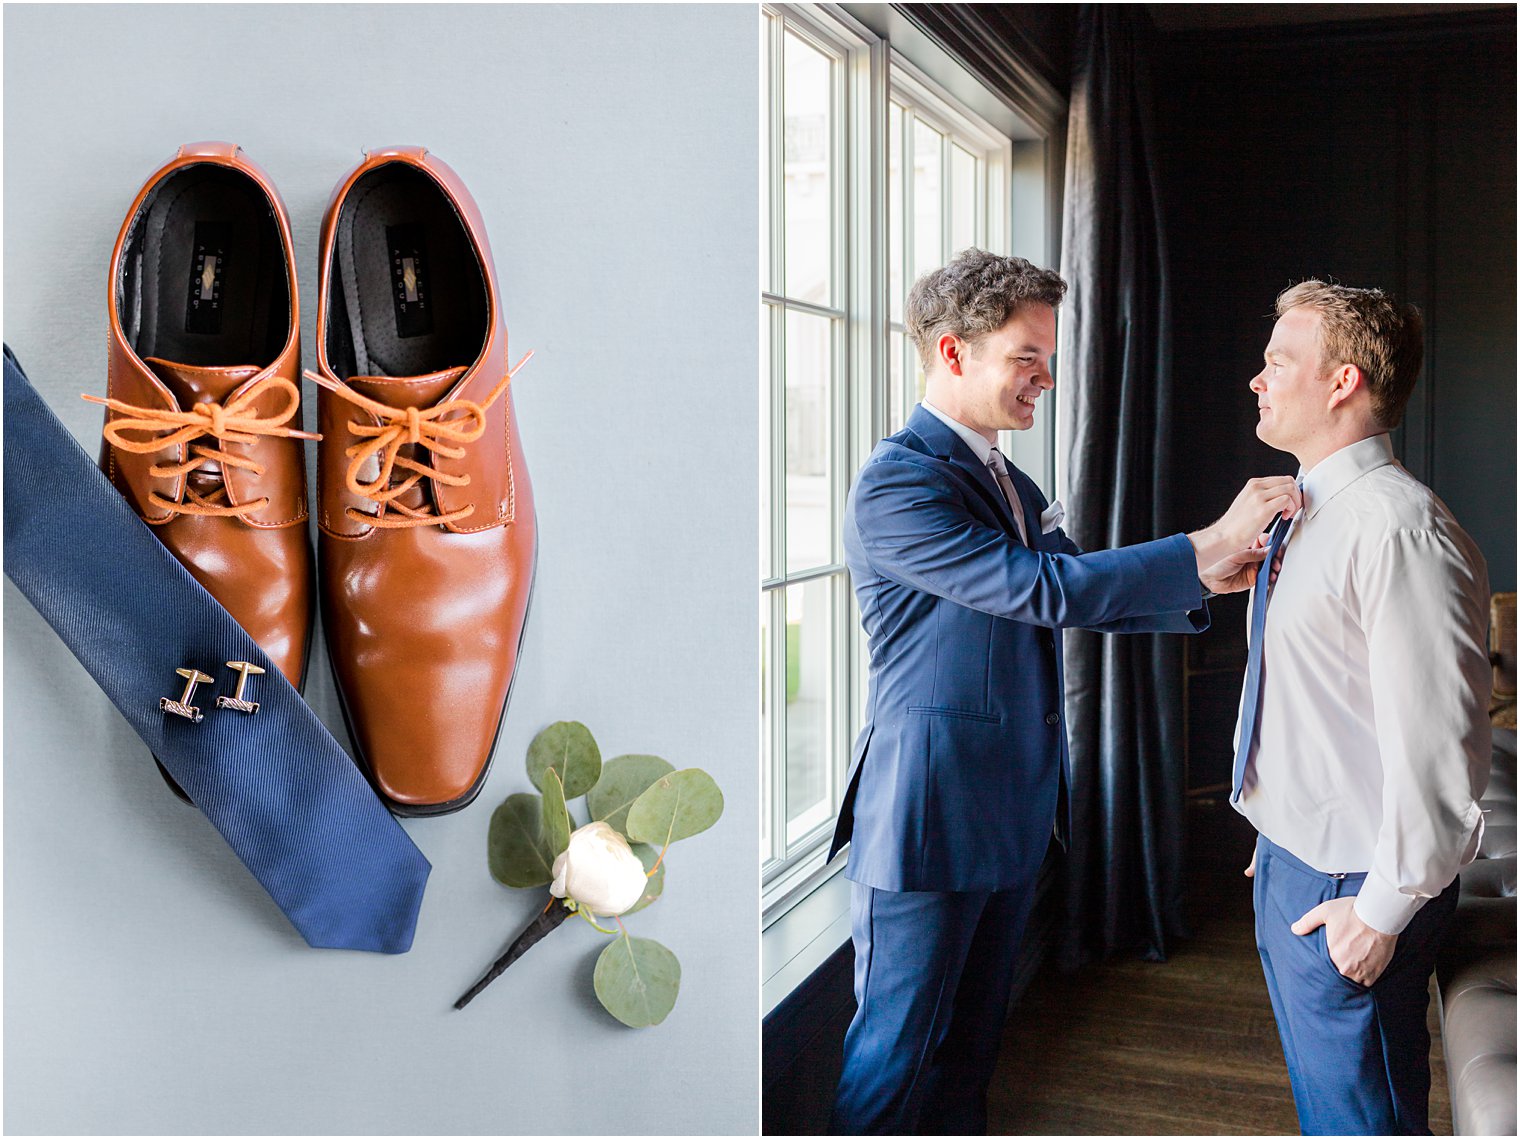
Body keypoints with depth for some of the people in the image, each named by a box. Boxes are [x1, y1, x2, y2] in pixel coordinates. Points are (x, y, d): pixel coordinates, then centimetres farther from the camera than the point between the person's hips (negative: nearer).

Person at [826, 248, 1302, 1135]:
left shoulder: (1012, 484, 13)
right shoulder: (896, 485, -18)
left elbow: (1083, 596, 13)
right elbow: (1042, 590, -26)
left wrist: (1207, 580, -2)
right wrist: (1205, 548, -23)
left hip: (1014, 812, 9)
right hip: (927, 817, -9)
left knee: (974, 1035, 21)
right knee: (898, 1048, 5)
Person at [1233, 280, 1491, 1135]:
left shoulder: (1399, 528, -23)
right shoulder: (1312, 515, 9)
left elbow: (1437, 742, -25)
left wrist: (1382, 909, -19)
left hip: (1350, 887, -9)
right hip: (1291, 863, 9)